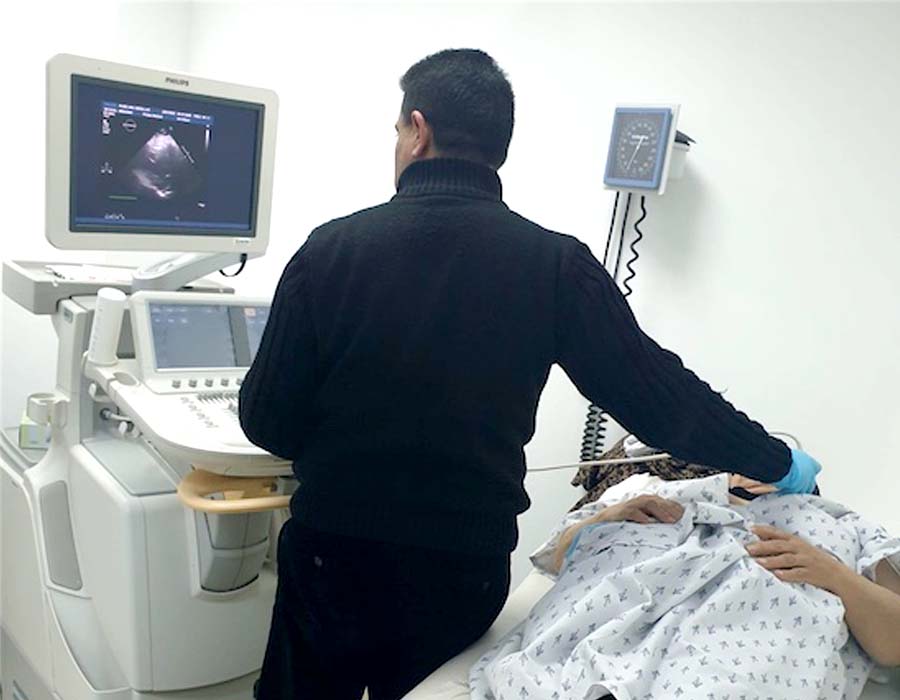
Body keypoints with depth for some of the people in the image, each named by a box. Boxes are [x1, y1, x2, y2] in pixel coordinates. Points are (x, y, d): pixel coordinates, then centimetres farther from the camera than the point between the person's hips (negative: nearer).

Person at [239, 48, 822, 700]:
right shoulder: (555, 265, -11)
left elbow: (267, 420, -8)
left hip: (332, 555, -1)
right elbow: (658, 392, -7)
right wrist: (777, 462, 8)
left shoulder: (333, 247, -12)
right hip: (466, 570, 1)